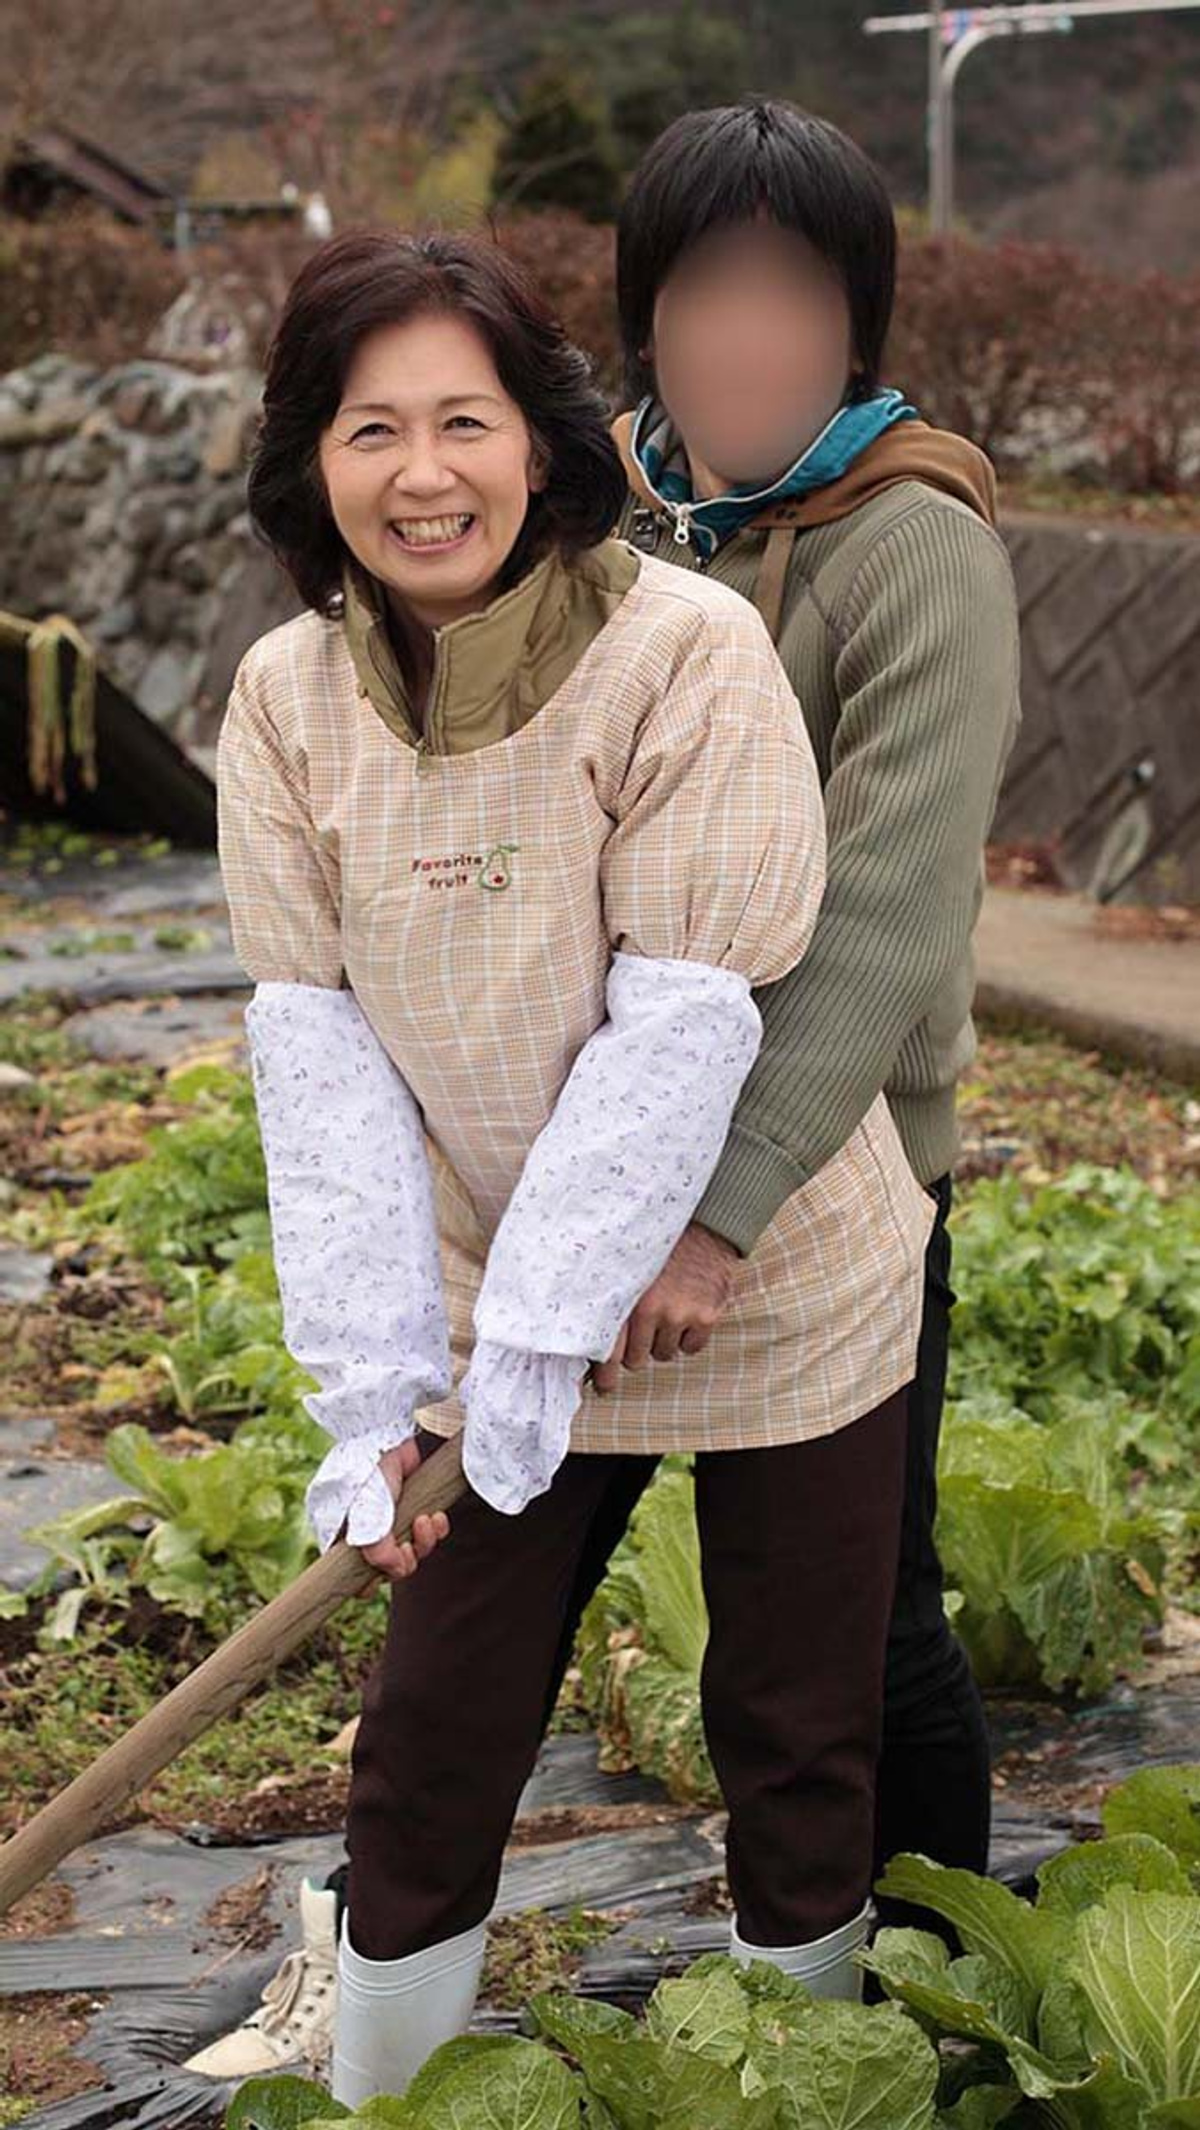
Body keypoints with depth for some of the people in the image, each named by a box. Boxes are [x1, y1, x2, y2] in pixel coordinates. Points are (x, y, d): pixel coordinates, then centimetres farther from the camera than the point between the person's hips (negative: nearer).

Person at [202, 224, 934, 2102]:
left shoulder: (687, 648, -19)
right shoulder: (287, 697, -6)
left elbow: (686, 1020, -21)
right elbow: (320, 1046, -8)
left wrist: (540, 1330, -21)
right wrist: (374, 1380, -14)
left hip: (769, 1298, -3)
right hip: (489, 1314, 3)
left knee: (801, 1738, 10)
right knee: (430, 1741, 9)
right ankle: (372, 2093, 29)